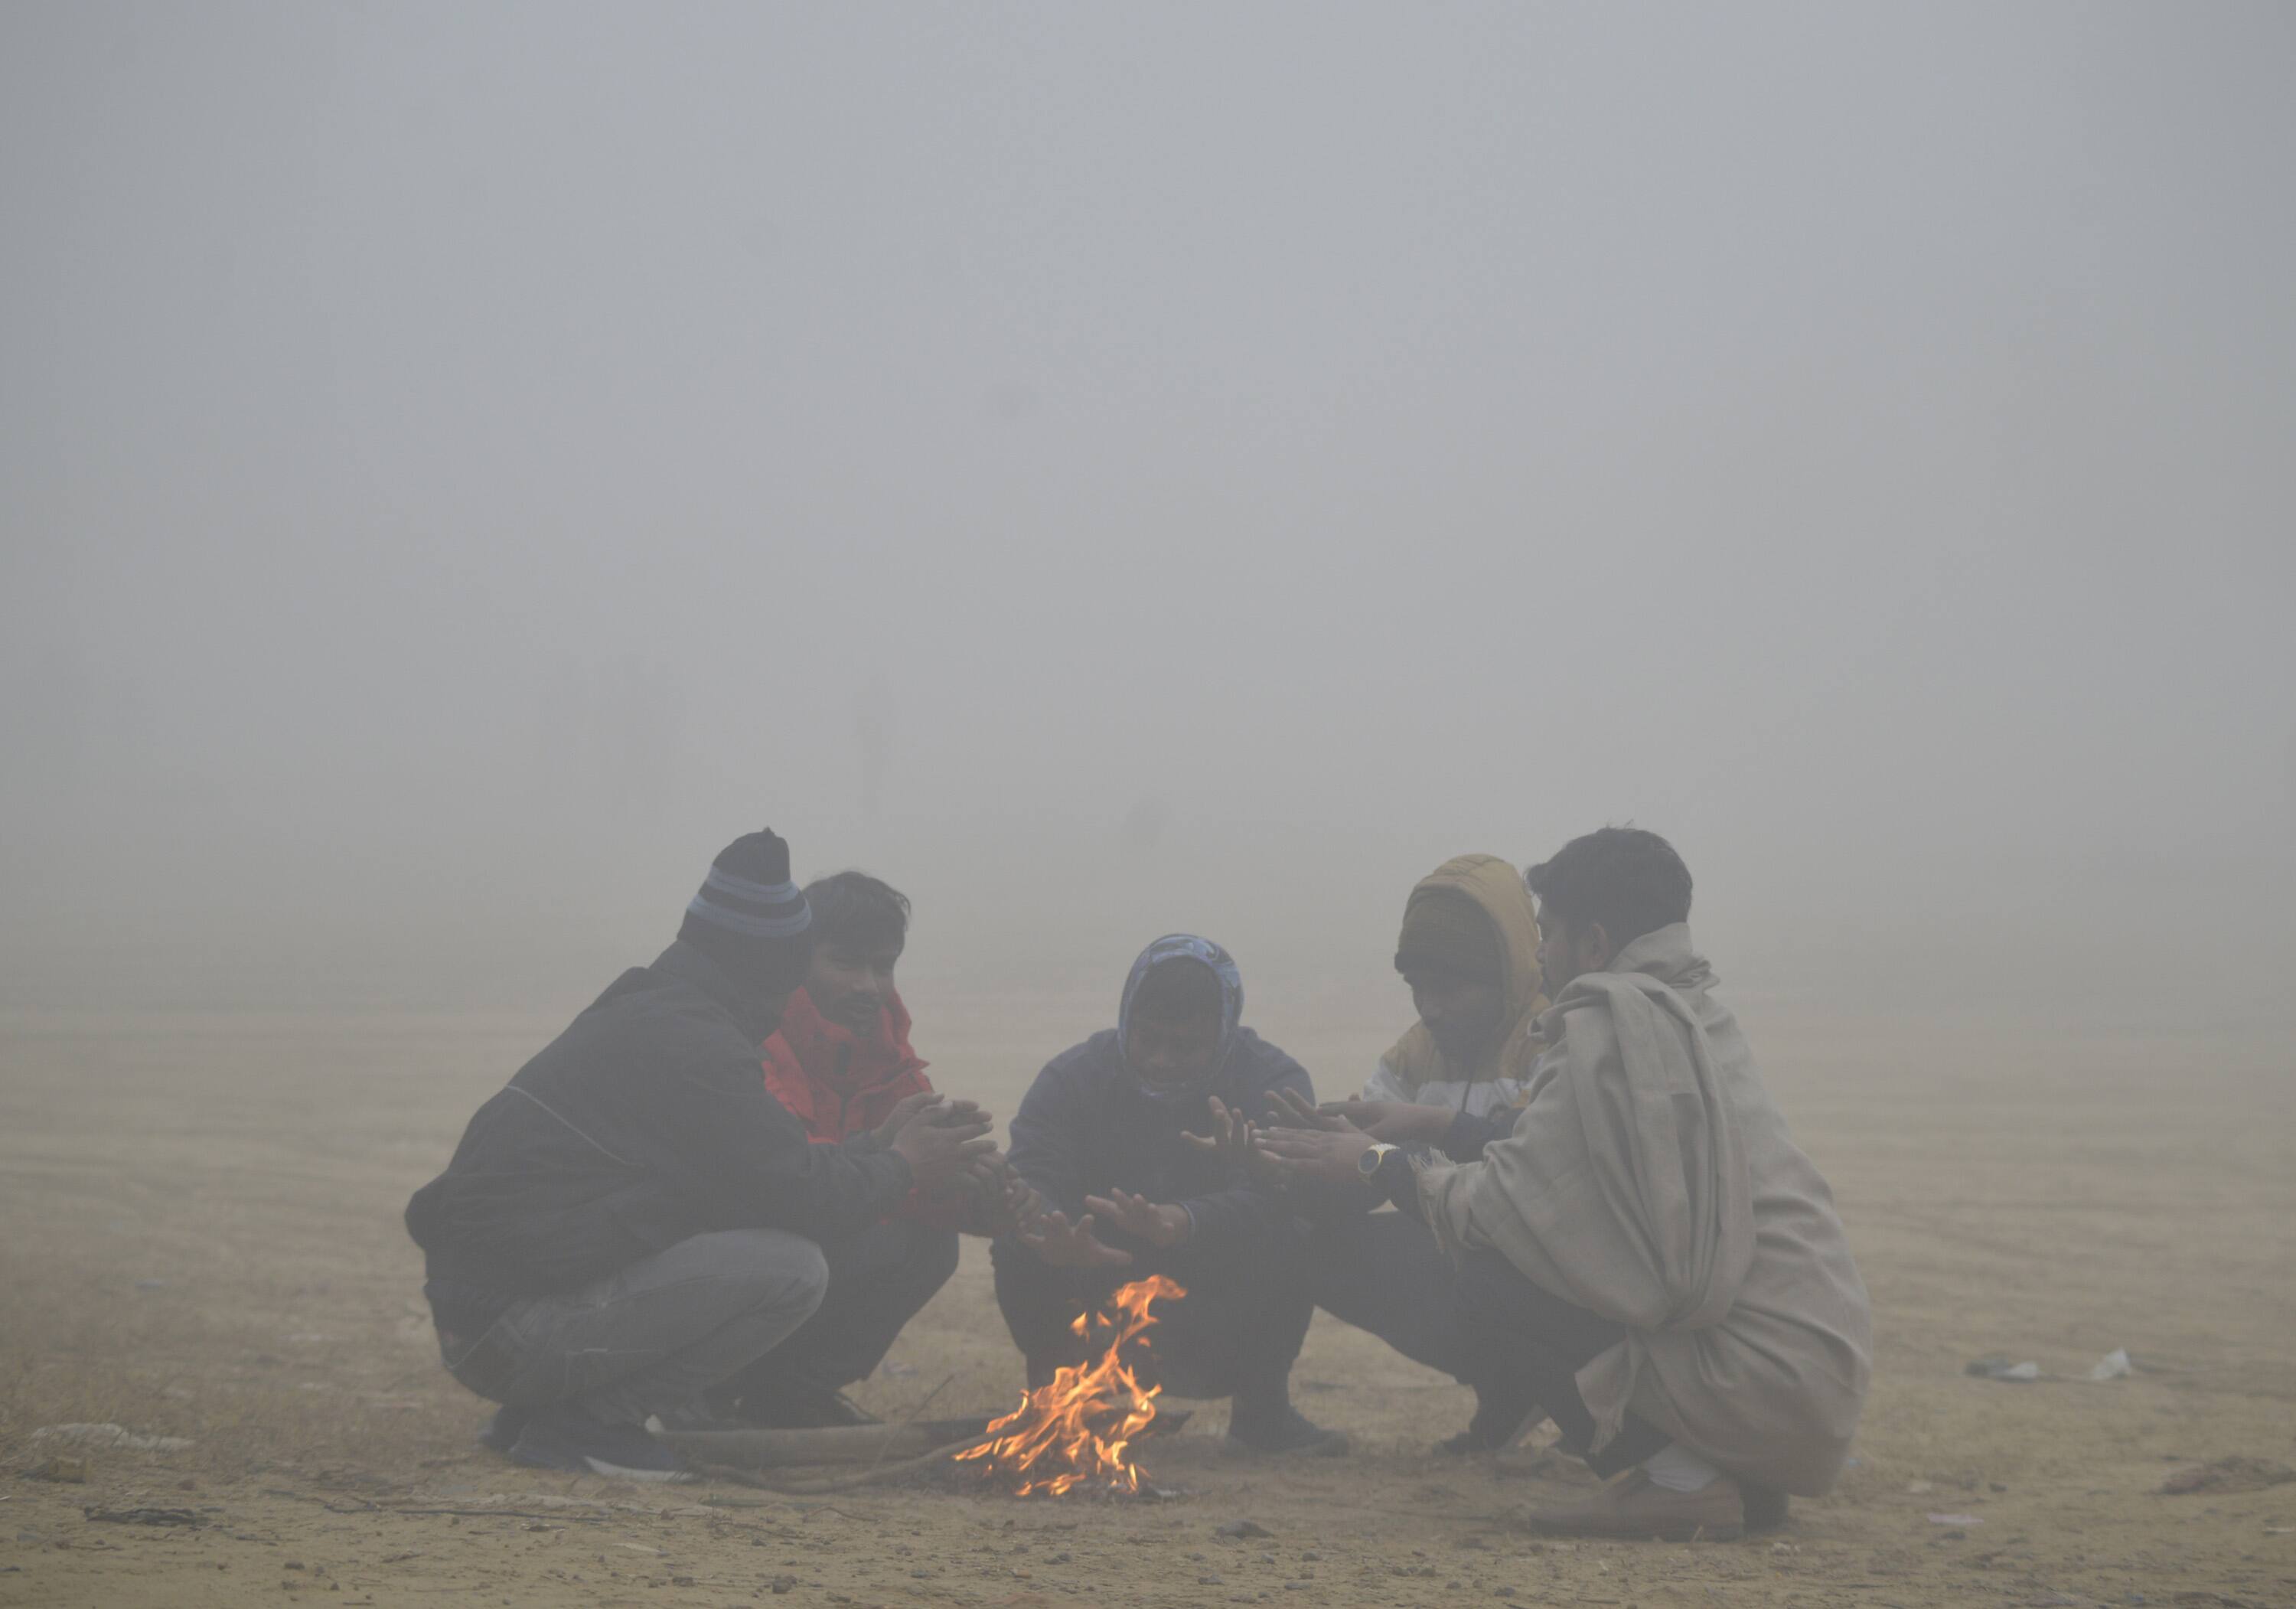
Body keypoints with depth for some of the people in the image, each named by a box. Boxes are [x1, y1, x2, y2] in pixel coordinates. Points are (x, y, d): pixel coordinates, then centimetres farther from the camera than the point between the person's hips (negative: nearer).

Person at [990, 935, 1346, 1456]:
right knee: (1020, 1239, -27)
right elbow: (1031, 1183, -23)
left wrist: (1182, 1223, -52)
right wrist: (1055, 1237, -49)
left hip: (1224, 1341, -1)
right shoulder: (1073, 1077, -5)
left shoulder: (1274, 1083, -9)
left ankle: (1261, 1409, -6)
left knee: (1291, 1240, -30)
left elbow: (1274, 1199, -29)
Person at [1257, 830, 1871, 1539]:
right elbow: (1543, 1170, 21)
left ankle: (1679, 1475, -8)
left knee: (1486, 1290, -5)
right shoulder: (1698, 1015, 17)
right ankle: (1735, 1475, 12)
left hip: (1761, 1383, -9)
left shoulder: (1614, 1023, -10)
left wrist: (1377, 1161, 6)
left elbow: (1501, 1205, -10)